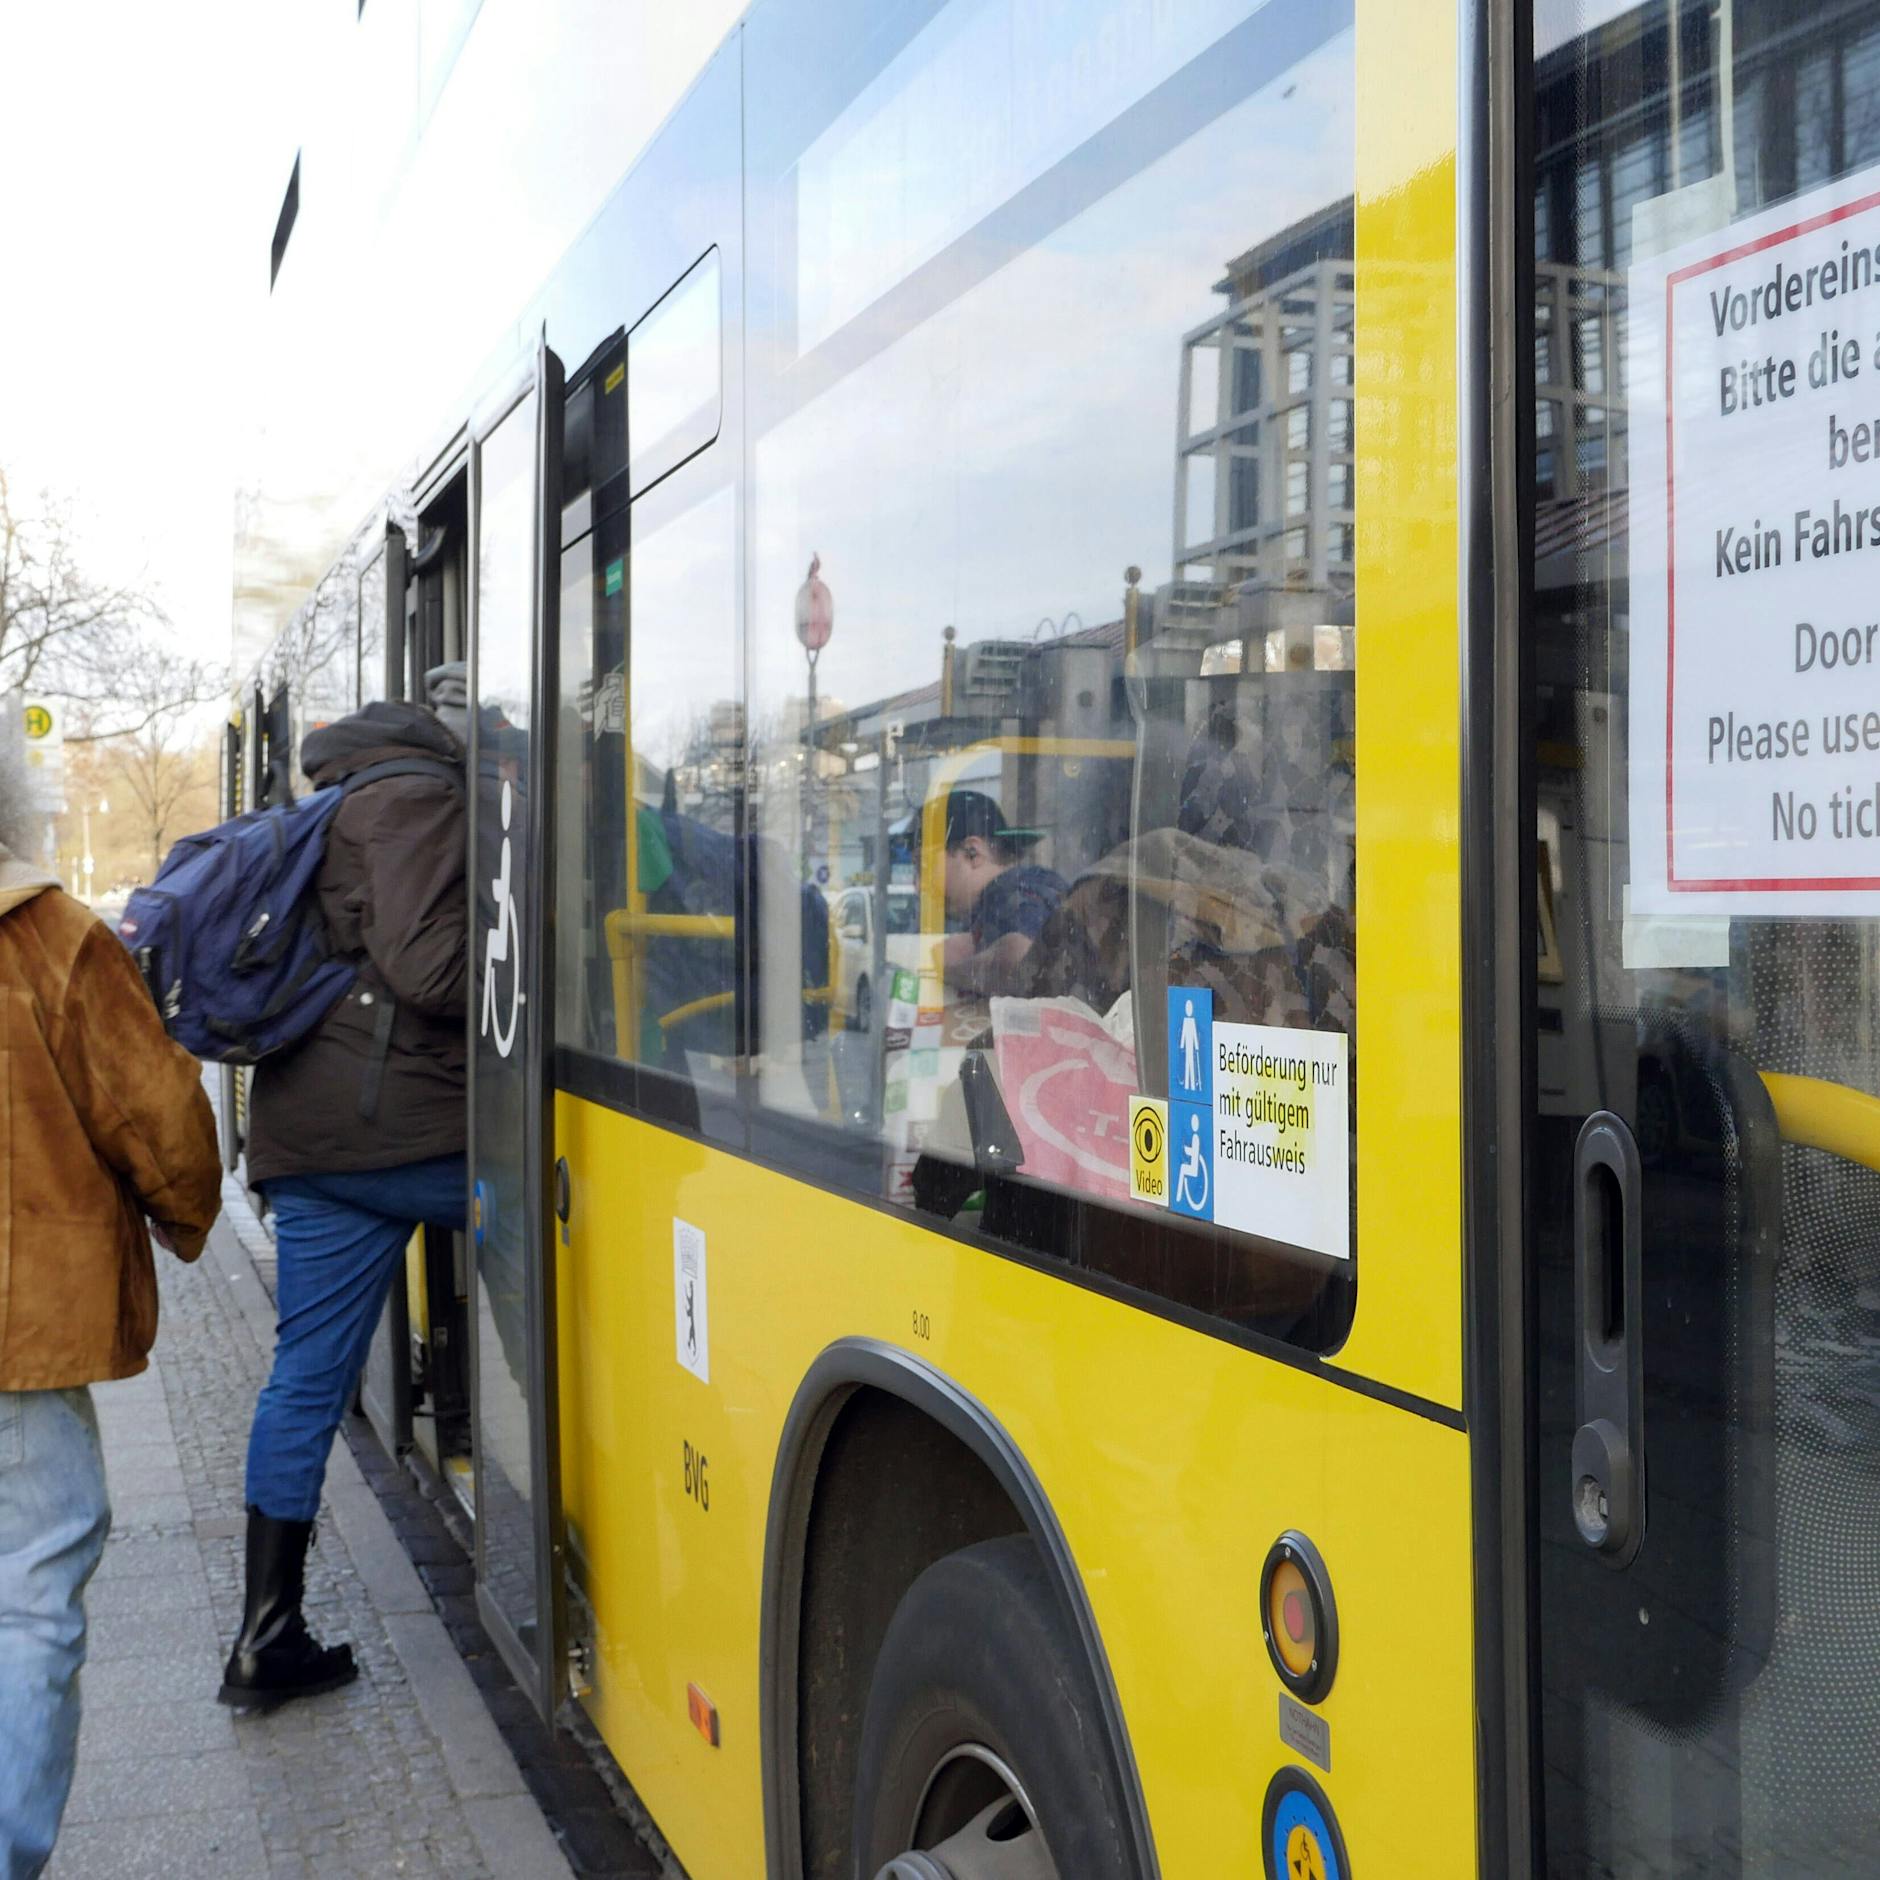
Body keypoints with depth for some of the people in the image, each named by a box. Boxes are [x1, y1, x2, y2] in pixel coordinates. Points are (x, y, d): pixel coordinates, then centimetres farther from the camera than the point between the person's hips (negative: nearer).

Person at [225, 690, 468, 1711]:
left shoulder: (326, 818, 26)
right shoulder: (418, 801, -5)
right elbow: (426, 967, -16)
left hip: (305, 1133, 9)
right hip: (405, 1127, -9)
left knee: (306, 1373, 8)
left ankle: (267, 1637, 12)